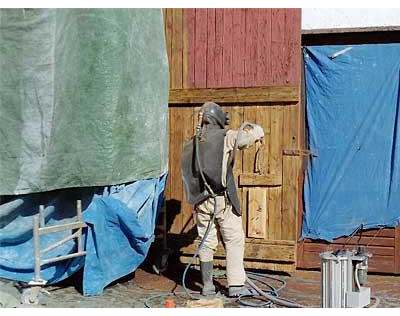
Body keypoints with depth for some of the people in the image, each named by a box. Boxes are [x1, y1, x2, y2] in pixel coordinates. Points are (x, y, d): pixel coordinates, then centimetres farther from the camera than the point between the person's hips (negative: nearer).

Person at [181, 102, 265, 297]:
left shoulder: (190, 145, 10)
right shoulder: (226, 137, -5)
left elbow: (187, 175, 13)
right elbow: (254, 131, 0)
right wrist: (258, 134, 21)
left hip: (201, 201, 5)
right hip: (223, 200, -4)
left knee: (206, 243, 13)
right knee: (234, 240, 6)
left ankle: (207, 286, 19)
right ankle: (236, 285, 5)